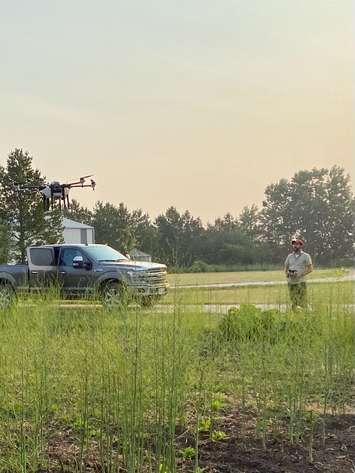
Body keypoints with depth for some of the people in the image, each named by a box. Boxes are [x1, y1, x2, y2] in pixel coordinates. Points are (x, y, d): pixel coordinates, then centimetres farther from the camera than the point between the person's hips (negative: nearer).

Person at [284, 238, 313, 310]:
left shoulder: (306, 256, 1)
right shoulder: (289, 256, 13)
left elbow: (310, 269, -3)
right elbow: (286, 268, 19)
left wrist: (301, 274, -15)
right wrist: (287, 273, -3)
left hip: (301, 282, -4)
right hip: (291, 282, 4)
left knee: (302, 303, -10)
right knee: (293, 303, 6)